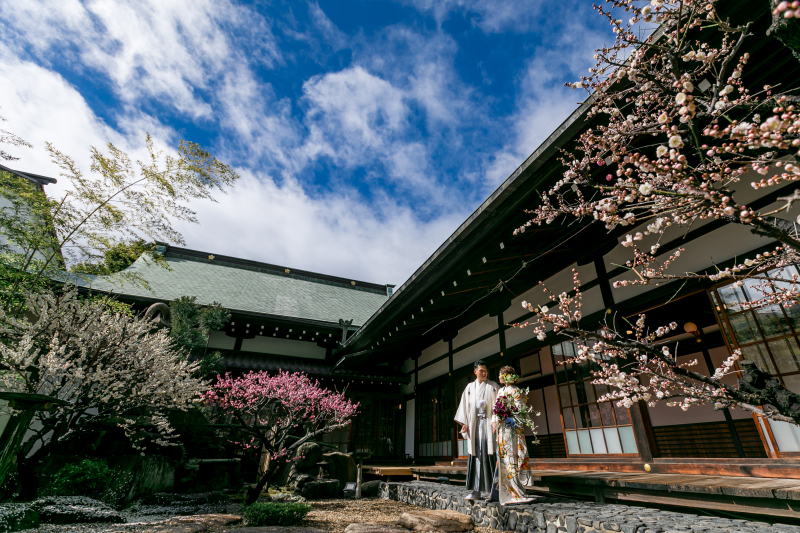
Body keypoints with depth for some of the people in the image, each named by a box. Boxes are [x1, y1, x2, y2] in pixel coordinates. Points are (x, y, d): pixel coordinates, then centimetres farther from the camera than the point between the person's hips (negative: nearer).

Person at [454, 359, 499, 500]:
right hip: (475, 425, 2)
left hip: (489, 424, -2)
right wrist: (465, 423, 3)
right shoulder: (470, 388, 13)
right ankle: (476, 491, 6)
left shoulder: (494, 387, 7)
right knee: (475, 456, 1)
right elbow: (465, 406, 11)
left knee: (490, 455, -6)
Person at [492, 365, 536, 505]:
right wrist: (494, 421, 4)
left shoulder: (515, 391, -6)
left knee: (512, 455, -6)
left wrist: (504, 417, -18)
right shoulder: (500, 391, 17)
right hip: (501, 427, 7)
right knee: (504, 457, 7)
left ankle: (518, 492, 1)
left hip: (513, 427, -7)